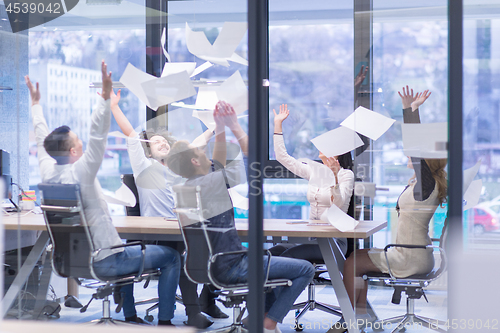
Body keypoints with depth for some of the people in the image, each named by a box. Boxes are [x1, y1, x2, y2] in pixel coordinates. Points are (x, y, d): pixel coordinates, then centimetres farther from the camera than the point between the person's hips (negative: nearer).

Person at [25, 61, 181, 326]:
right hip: (103, 262, -8)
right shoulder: (80, 173, -23)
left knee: (125, 252, 38)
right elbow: (97, 137, -32)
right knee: (170, 256, 5)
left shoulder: (47, 173, -2)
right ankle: (164, 321, 8)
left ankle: (130, 317, 37)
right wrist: (105, 97, -36)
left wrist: (35, 101, 22)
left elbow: (42, 139, 12)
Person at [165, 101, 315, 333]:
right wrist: (234, 125, -4)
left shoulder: (187, 187, 3)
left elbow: (217, 163, 18)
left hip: (213, 265, 9)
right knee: (305, 269, -2)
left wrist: (220, 128, 10)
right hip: (231, 268, -9)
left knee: (269, 260, 34)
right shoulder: (214, 182, -23)